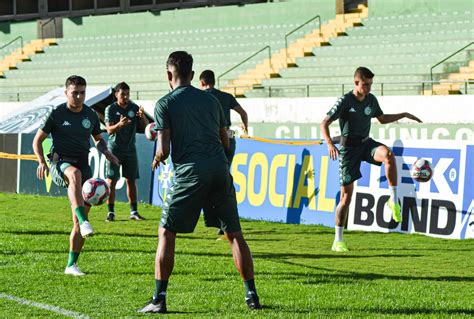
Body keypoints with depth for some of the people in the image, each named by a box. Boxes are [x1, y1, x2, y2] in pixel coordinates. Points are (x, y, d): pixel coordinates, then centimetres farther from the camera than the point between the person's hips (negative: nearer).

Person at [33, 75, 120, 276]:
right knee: (75, 174, -43)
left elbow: (98, 139, 26)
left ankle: (71, 265, 8)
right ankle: (84, 222, -55)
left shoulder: (91, 115, 10)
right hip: (60, 163, -4)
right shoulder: (57, 114, -1)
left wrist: (106, 152, 4)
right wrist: (41, 162, -12)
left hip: (83, 165, 4)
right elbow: (37, 140, 5)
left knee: (79, 221, -1)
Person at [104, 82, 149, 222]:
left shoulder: (134, 108, 4)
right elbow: (109, 130, -15)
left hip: (130, 149, 3)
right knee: (111, 181, -7)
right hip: (114, 149, -3)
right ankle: (111, 212, -4)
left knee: (131, 180, 4)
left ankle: (134, 212, 9)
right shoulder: (111, 109, -5)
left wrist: (142, 117, -23)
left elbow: (146, 126, 0)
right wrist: (120, 124, -36)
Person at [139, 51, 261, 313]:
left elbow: (164, 149, -4)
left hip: (190, 173, -4)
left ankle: (159, 299, 0)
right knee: (234, 234, 12)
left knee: (166, 233, 5)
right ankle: (251, 295, 12)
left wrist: (157, 160, 17)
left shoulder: (165, 104, 4)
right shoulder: (211, 100, 18)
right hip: (220, 169, 4)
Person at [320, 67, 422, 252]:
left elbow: (382, 119, 23)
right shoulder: (345, 101, -13)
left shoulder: (371, 100, 5)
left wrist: (404, 115, 15)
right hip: (349, 148, -4)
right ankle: (338, 241, 5)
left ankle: (394, 200, -23)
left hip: (366, 143, 4)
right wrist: (330, 144, -31)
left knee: (388, 154, -33)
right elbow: (324, 123, -16)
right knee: (346, 195, -5)